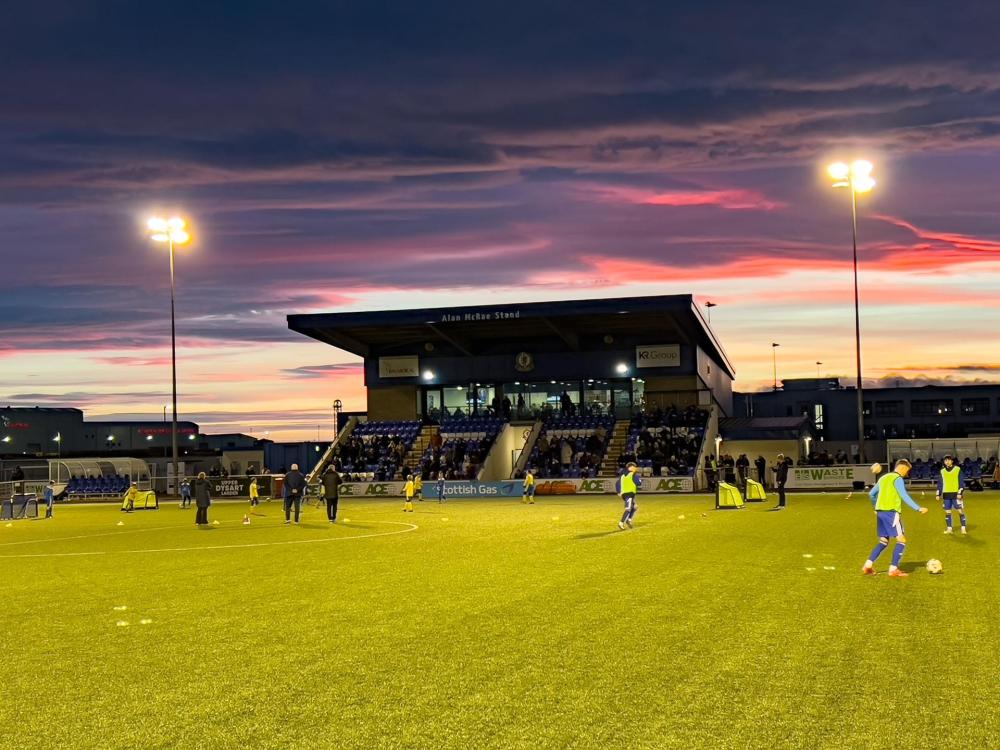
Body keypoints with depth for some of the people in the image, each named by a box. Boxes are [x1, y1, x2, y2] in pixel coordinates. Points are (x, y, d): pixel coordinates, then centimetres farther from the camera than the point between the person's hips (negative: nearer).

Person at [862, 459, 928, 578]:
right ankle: (893, 569, -12)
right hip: (891, 512, -9)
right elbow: (905, 496, -17)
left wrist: (876, 507, 42)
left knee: (883, 541, 16)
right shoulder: (898, 479, -6)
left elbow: (871, 494, 26)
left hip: (880, 512, 9)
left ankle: (868, 566, 8)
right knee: (901, 540, -5)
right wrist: (918, 509, -19)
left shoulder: (884, 478, 19)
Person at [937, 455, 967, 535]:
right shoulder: (942, 471, 9)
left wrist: (960, 493, -11)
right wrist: (938, 494, 9)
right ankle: (949, 528, 12)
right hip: (946, 494, 4)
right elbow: (940, 483, 15)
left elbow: (962, 482, -2)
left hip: (956, 494, -4)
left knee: (960, 511, -5)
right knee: (947, 512, 5)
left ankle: (963, 528, 0)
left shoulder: (958, 470, -1)